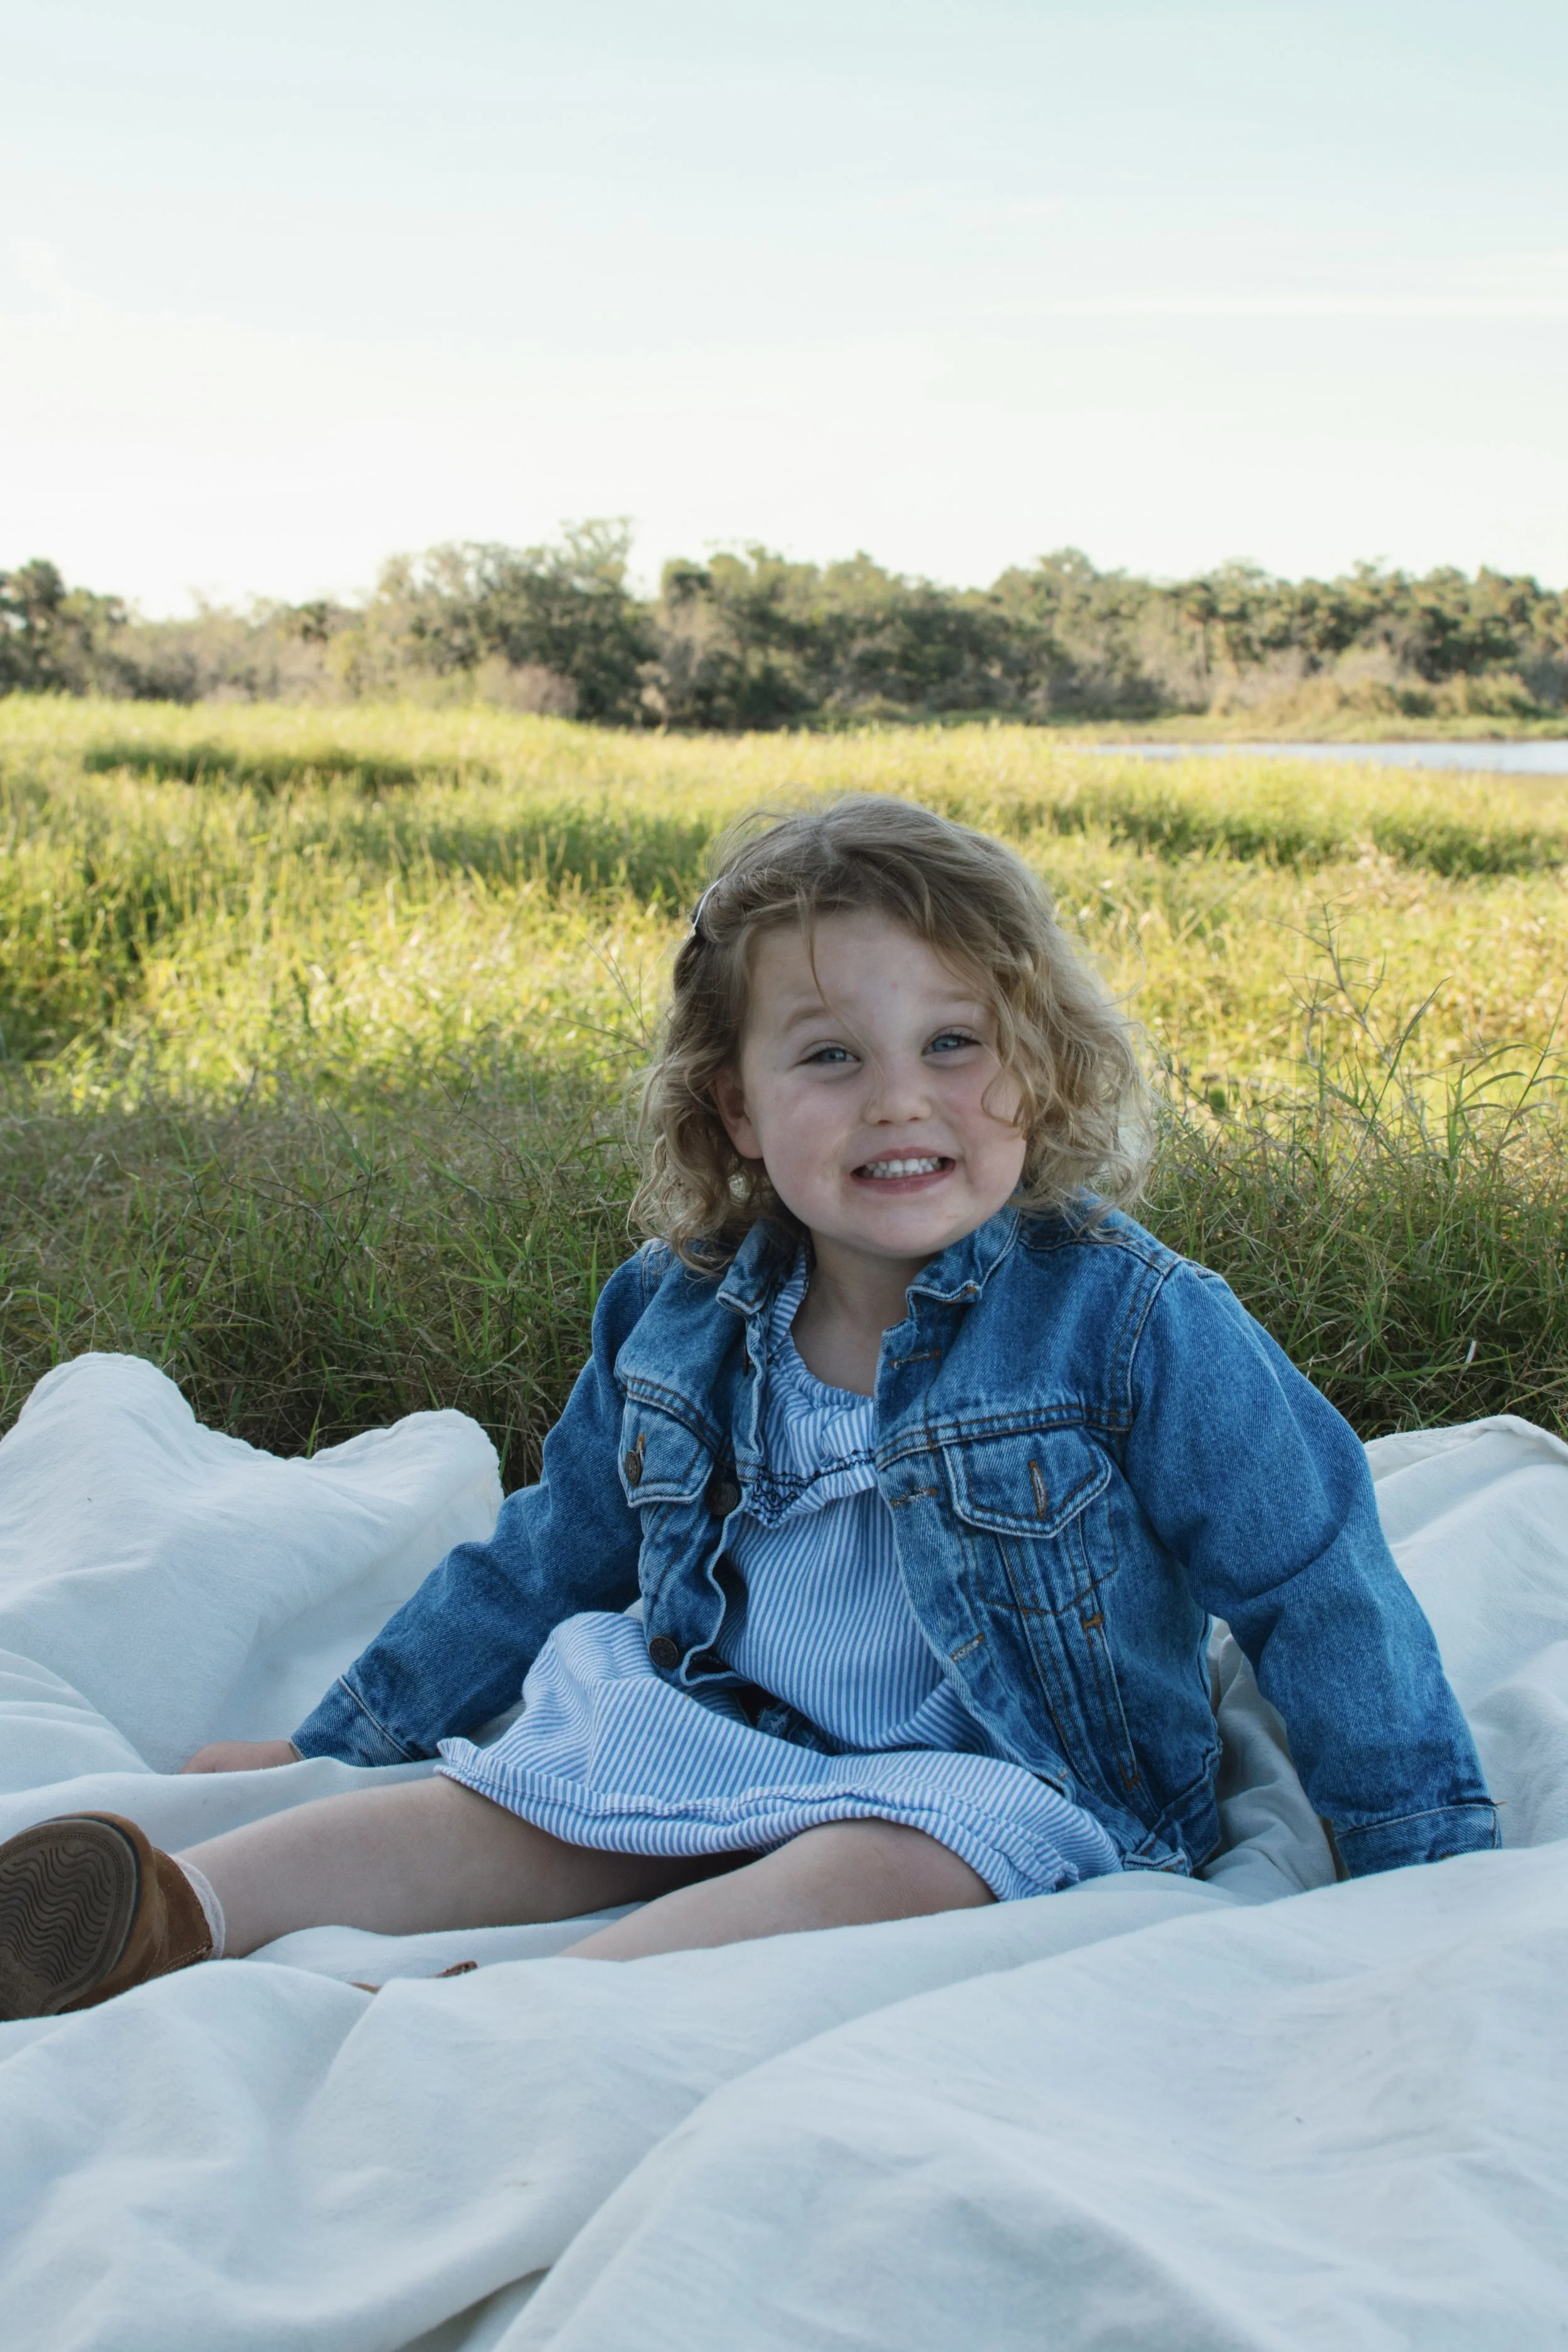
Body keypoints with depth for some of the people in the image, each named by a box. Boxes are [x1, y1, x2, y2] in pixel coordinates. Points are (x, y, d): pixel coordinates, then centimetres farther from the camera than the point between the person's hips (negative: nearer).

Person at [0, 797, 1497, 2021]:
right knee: (498, 1801, -16)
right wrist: (330, 1747, 20)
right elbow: (545, 1559, 15)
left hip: (1010, 1792, -5)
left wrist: (1433, 1877, -8)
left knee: (862, 1870, -34)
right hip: (727, 1744, 5)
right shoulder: (678, 1320, 2)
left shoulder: (1127, 1319, -13)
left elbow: (1318, 1589, -8)